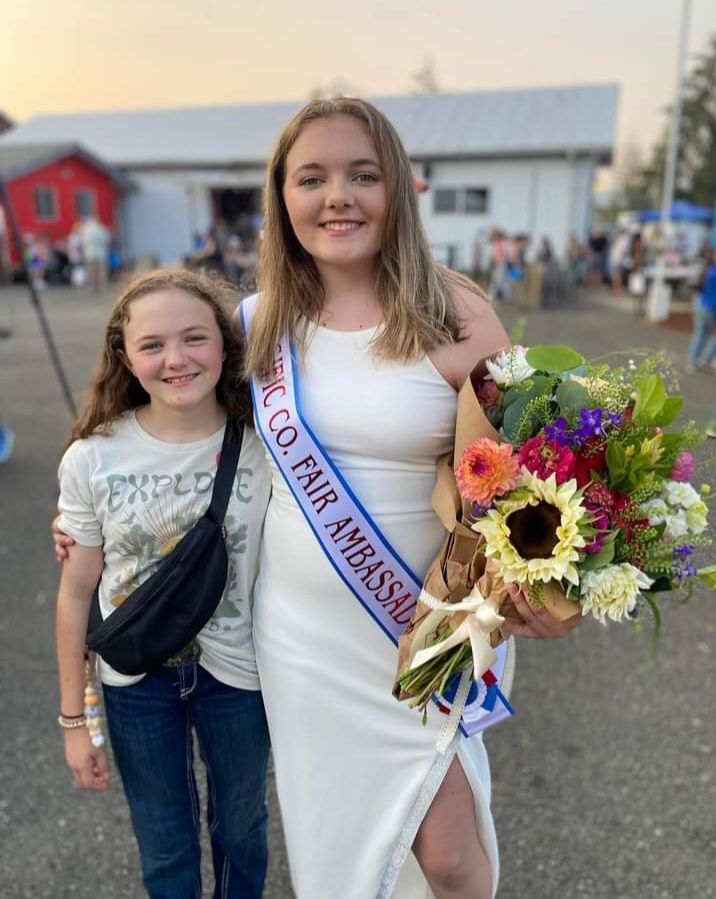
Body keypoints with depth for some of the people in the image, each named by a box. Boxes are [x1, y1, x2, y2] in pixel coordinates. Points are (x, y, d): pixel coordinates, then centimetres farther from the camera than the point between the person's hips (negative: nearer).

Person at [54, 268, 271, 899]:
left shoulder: (264, 447, -19)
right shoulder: (93, 458, -16)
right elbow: (77, 592, -5)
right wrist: (73, 717, 2)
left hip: (237, 673, 0)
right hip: (134, 679, 0)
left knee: (241, 824, 25)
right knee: (164, 846, 22)